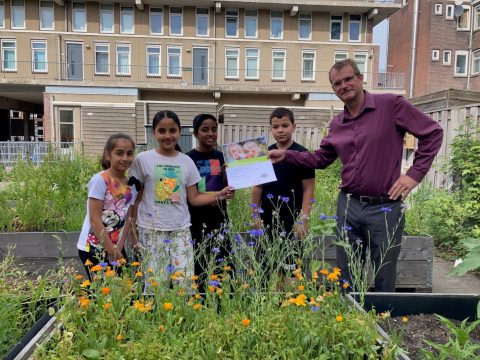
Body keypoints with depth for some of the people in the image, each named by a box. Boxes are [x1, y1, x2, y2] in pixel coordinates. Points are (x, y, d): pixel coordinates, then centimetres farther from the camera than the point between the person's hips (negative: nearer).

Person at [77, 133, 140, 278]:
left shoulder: (131, 185, 2)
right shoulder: (100, 180, -16)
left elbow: (128, 219, 3)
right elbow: (94, 220, -18)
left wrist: (119, 248, -6)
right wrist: (112, 251, -15)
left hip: (117, 247, 6)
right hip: (93, 247, -6)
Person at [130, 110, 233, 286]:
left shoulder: (187, 161, 4)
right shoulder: (143, 159, -3)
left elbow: (194, 198, 4)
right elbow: (136, 199, 1)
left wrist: (220, 194, -8)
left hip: (181, 229, 2)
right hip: (151, 230, -2)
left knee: (184, 279, 2)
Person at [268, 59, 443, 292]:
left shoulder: (391, 105, -7)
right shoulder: (337, 124, 9)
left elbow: (433, 133, -4)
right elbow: (320, 159, 18)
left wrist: (415, 173, -8)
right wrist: (286, 155, 8)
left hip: (385, 208, -4)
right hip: (348, 206, 5)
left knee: (384, 280, 11)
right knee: (346, 278, 15)